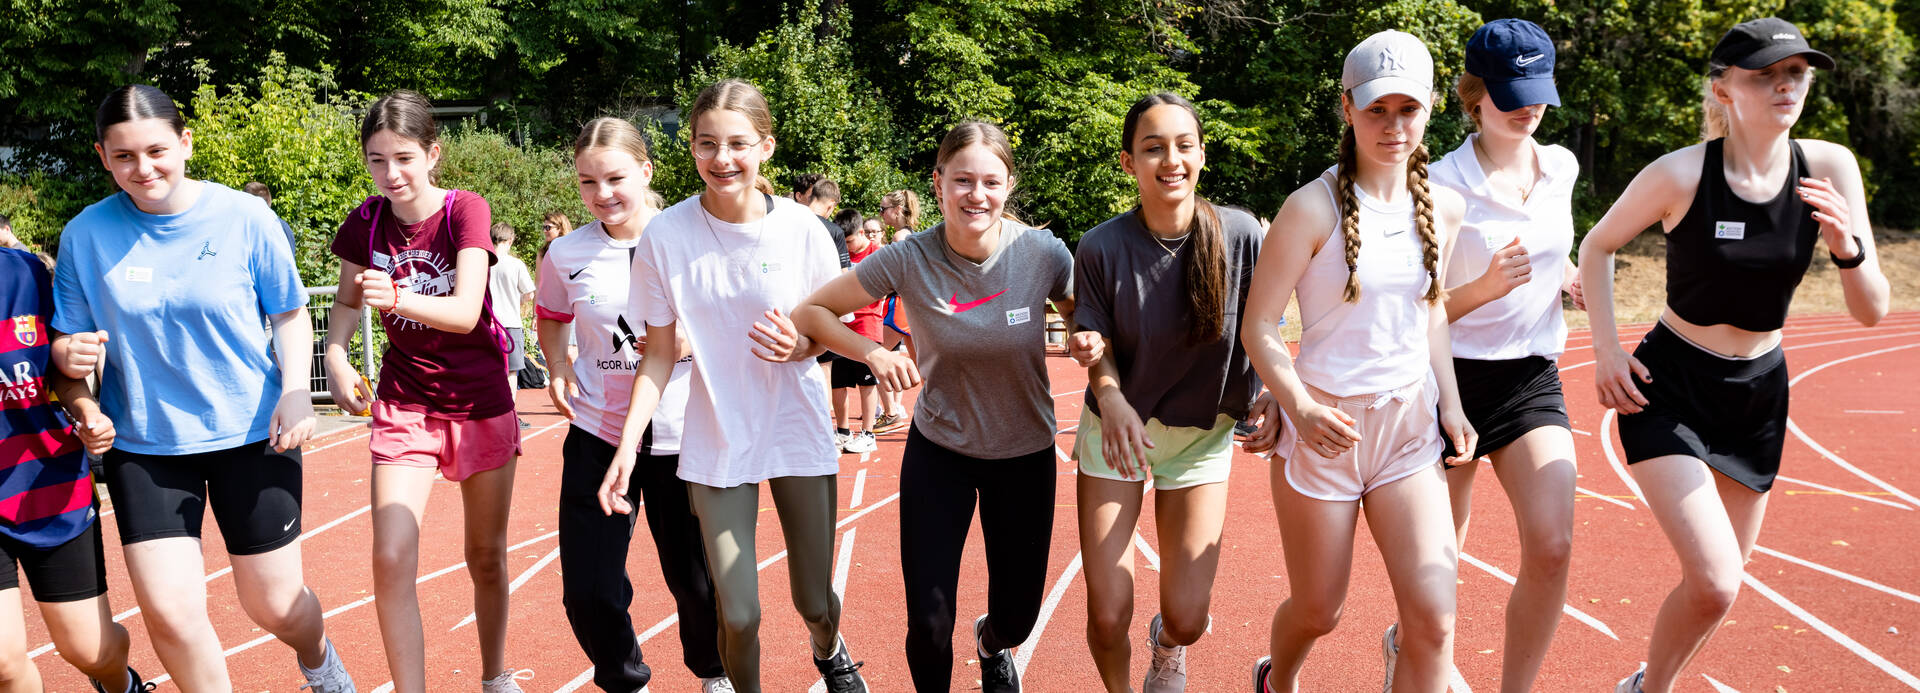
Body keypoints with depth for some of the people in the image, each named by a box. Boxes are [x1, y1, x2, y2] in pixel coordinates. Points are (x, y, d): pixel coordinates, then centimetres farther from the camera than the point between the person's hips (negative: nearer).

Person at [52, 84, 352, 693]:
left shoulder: (245, 216, -7)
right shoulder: (86, 233, -3)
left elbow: (290, 314, 2)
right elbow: (67, 338, 4)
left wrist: (295, 391, -13)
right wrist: (71, 354, -20)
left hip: (251, 432, -1)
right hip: (143, 443, 1)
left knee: (274, 604, 6)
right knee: (168, 611, -8)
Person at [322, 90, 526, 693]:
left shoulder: (466, 211, -13)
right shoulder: (366, 222, -4)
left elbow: (465, 311, -26)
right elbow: (347, 302, 12)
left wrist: (396, 297, -44)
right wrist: (336, 356, -8)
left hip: (481, 403, -2)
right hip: (404, 405, 2)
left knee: (487, 554, 11)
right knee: (391, 558, -13)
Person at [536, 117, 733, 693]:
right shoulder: (566, 254, 0)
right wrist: (557, 364, -1)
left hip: (681, 435, -1)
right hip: (598, 434, 2)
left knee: (696, 581, 9)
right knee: (588, 591, 1)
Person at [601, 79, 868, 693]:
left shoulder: (800, 228, -10)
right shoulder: (665, 236, -10)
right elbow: (660, 354, -2)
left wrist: (800, 346, -20)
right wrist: (627, 444, -12)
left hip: (798, 429, 0)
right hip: (716, 439, 0)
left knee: (814, 603, 10)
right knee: (738, 616, -3)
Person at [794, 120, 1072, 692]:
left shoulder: (1043, 253, -16)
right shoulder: (909, 260, -17)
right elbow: (811, 312, -7)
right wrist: (873, 351, -23)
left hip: (1024, 454, 1)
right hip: (938, 451, -1)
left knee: (1018, 616, 11)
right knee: (928, 624, -6)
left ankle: (993, 645, 50)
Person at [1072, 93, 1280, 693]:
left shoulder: (1241, 235, -13)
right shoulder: (1102, 248, -14)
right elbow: (1098, 345, -7)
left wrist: (1270, 395, -22)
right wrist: (1112, 399, -29)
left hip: (1202, 436, 1)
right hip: (1117, 428, 0)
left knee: (1187, 618, -2)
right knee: (1108, 617, -5)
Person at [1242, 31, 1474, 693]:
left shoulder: (1444, 208, 3)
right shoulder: (1313, 208, -13)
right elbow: (1258, 328, -12)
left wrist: (1450, 403, 6)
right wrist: (1300, 408, -26)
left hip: (1409, 426, 4)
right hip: (1325, 427, -4)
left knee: (1435, 618, -8)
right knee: (1318, 612, 13)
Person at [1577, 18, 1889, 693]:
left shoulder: (1829, 167, -8)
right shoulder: (1680, 174, -18)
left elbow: (1872, 312, -6)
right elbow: (1596, 247, 0)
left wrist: (1847, 245, -26)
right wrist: (1606, 349, -9)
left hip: (1759, 393, 5)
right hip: (1668, 389, -4)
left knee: (1717, 583, 14)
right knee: (1714, 585, -17)